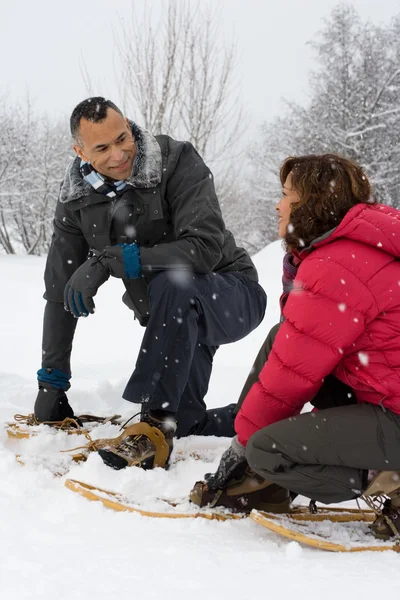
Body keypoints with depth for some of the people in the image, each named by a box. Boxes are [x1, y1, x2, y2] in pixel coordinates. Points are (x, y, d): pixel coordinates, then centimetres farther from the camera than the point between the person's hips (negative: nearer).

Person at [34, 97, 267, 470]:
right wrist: (51, 380, 0)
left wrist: (111, 260, -38)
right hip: (173, 319, 6)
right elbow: (61, 292, 1)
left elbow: (205, 248, -33)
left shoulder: (177, 162, -20)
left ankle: (155, 427, -31)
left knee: (171, 284, -38)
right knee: (182, 423, -9)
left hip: (231, 298, -6)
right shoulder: (76, 200, -4)